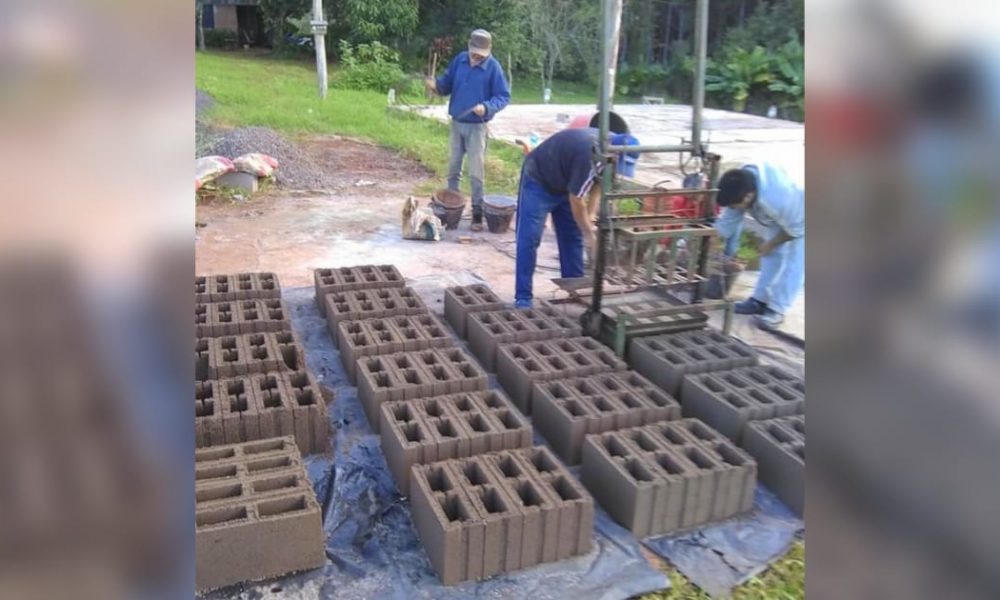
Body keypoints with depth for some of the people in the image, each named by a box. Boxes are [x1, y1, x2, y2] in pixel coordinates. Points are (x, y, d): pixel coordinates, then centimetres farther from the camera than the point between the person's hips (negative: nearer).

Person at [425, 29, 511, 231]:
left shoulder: (493, 67, -11)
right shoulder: (459, 60, 3)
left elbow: (504, 97, -10)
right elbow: (447, 84, 10)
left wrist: (487, 107, -28)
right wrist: (436, 84, -12)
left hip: (477, 127, -5)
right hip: (456, 123, 5)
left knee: (476, 173, -4)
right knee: (453, 169, 13)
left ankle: (477, 213, 3)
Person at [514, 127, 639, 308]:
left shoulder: (609, 147, -12)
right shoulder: (588, 154, -37)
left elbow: (597, 183, 1)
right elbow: (576, 200, -28)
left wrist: (590, 217, -10)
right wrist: (590, 235, -19)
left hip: (565, 184, 8)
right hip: (538, 180, -8)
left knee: (573, 237, 6)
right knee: (529, 239, -11)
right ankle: (523, 297, -8)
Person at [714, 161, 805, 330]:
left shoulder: (777, 200, -47)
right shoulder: (741, 185, -25)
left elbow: (796, 228, -28)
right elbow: (727, 221, -14)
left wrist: (771, 244, -13)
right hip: (785, 213, 7)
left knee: (795, 263, -8)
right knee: (772, 255, 11)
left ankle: (777, 310, -2)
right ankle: (760, 299, 21)